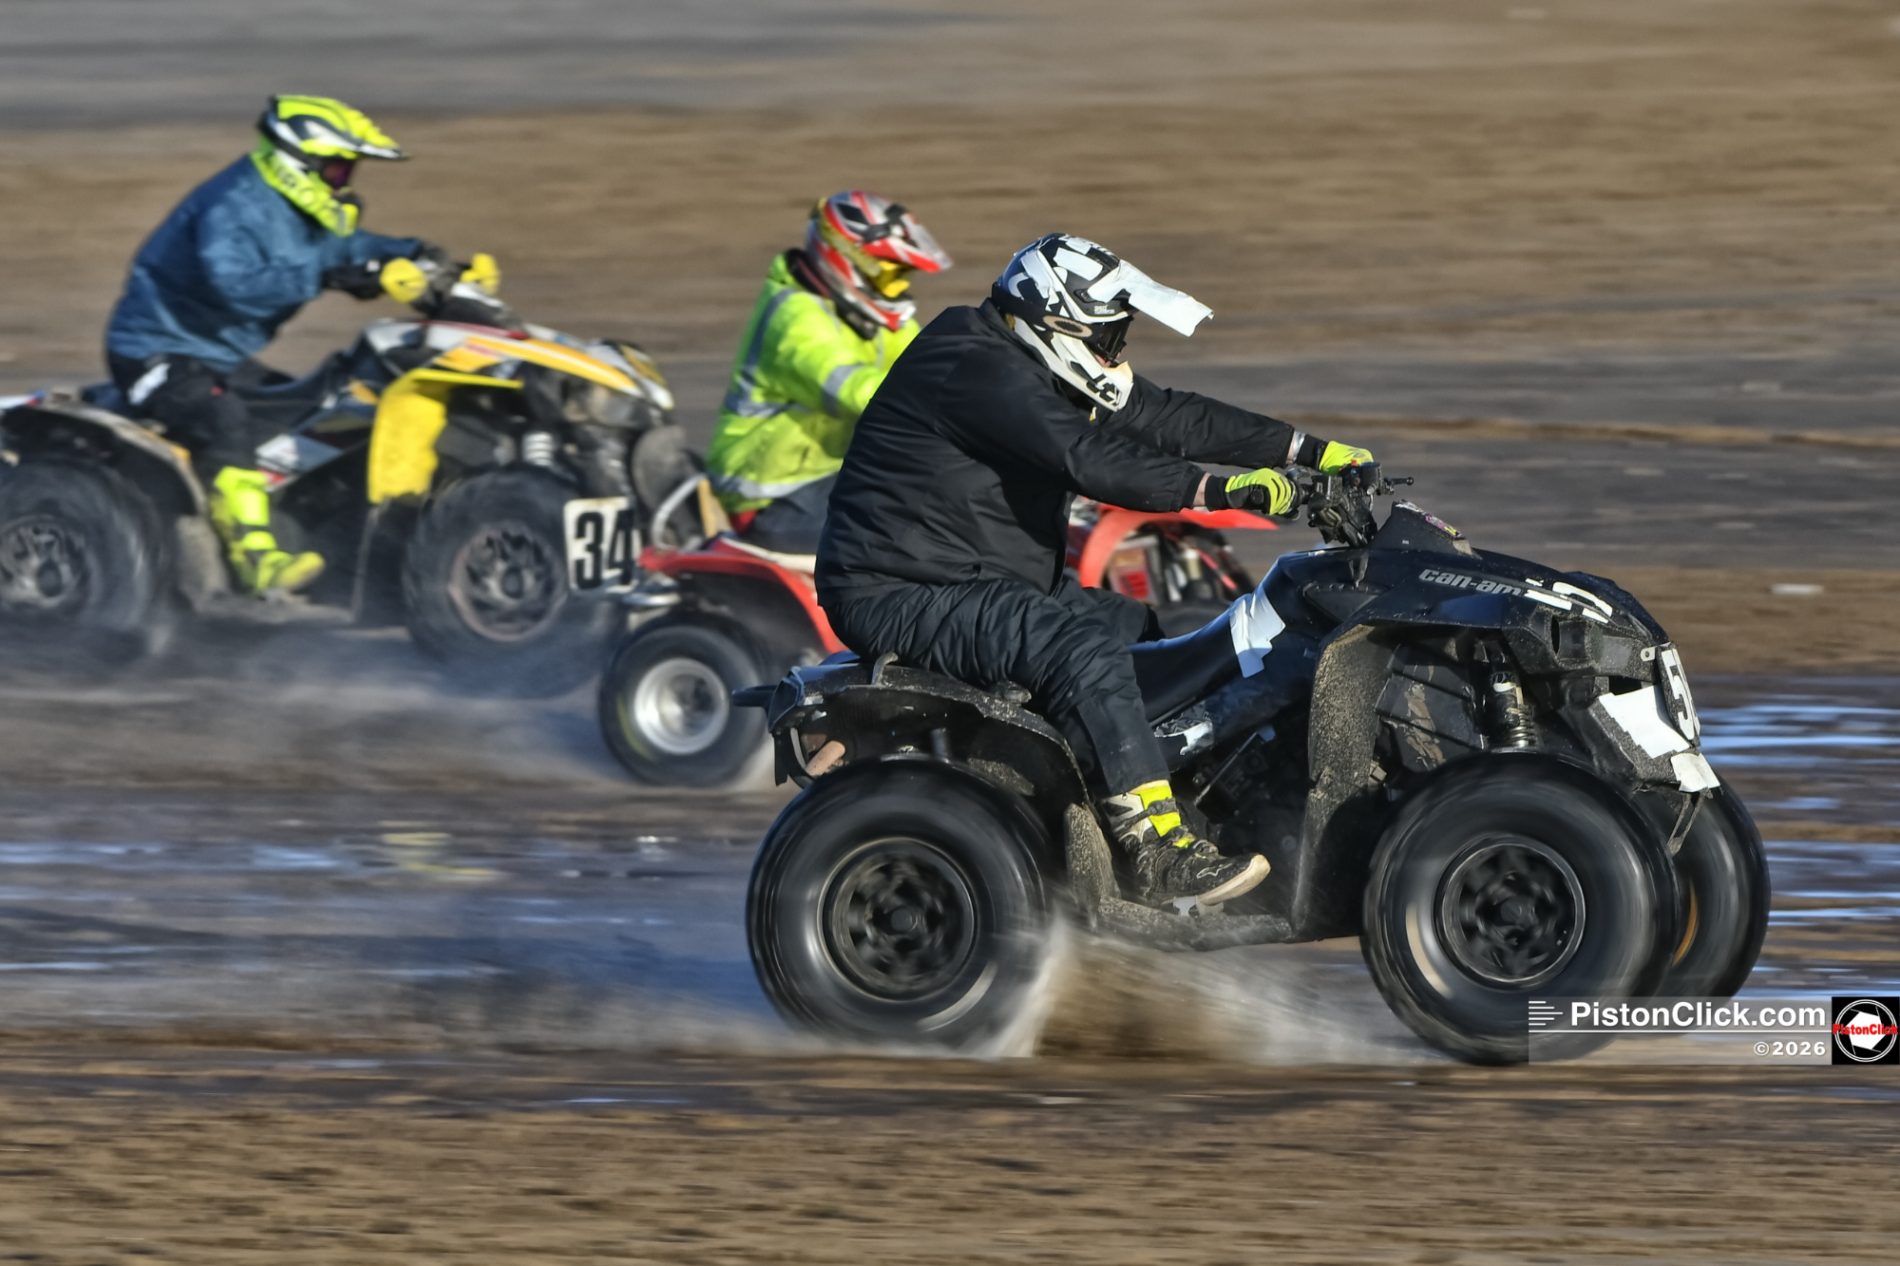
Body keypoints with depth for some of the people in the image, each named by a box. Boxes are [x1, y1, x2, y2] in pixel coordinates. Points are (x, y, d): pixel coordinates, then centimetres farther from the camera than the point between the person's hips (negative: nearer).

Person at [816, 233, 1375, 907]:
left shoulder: (1036, 369, 12)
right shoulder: (975, 371, -21)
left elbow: (1165, 418, 11)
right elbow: (1088, 459, -31)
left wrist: (1316, 453, 5)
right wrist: (1220, 490, -34)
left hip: (990, 582, 11)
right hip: (901, 595, -11)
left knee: (1144, 630, 12)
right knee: (1085, 649, -29)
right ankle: (1161, 852, -32)